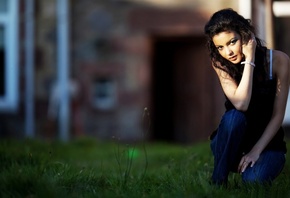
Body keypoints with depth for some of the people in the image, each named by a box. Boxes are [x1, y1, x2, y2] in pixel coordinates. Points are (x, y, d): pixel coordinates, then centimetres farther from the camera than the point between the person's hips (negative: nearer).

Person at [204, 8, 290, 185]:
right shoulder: (221, 64, -10)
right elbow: (241, 104, -27)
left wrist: (256, 151, -21)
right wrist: (249, 59, -27)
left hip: (267, 140, -1)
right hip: (231, 142, 1)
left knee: (254, 179, -32)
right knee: (234, 116, -33)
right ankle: (217, 182, -21)